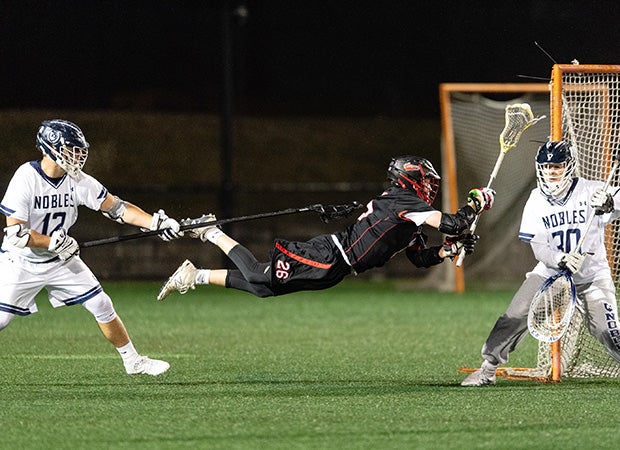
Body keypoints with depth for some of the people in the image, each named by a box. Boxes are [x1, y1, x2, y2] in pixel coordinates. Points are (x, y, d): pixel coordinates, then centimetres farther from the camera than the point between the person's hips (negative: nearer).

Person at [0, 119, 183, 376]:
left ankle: (133, 361, 15)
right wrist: (55, 243, -24)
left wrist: (157, 222, -18)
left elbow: (116, 208, -7)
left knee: (102, 307, 2)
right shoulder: (26, 179, -23)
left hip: (60, 261, 5)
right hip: (21, 262, -5)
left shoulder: (78, 181, -8)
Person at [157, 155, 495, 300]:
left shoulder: (408, 215, 18)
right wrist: (476, 203, -6)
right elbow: (451, 224, -21)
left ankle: (196, 276, 14)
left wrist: (451, 249, 7)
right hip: (327, 257, -9)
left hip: (332, 269, 9)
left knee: (262, 284, 11)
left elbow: (421, 258, 22)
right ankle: (211, 232, 4)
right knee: (261, 277, -9)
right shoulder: (405, 203, -12)